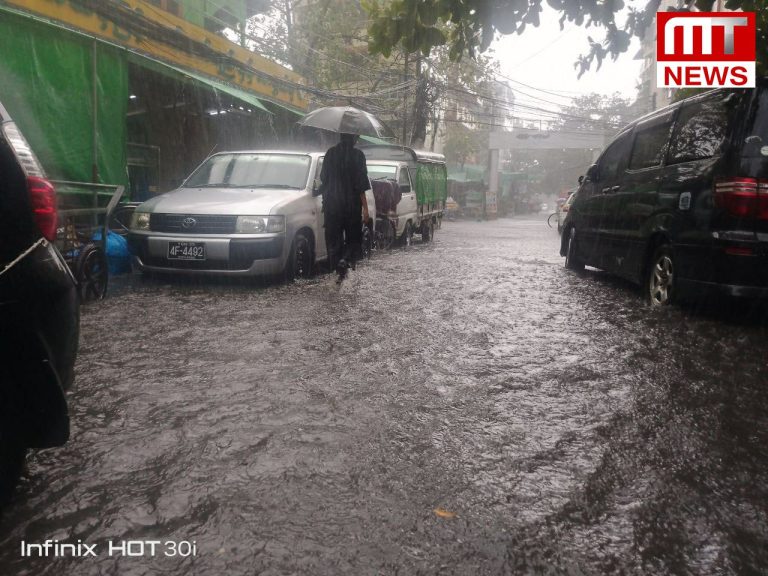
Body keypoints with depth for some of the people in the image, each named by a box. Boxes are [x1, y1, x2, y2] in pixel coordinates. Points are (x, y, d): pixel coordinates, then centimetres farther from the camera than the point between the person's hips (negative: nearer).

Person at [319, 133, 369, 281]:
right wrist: (365, 207, -7)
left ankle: (338, 269, 10)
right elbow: (361, 185, -10)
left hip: (331, 203, 3)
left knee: (334, 238, 10)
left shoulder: (330, 153, 3)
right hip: (351, 203, -3)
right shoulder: (357, 155, -8)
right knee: (353, 237, 10)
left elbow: (323, 177, 11)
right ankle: (345, 260, -15)